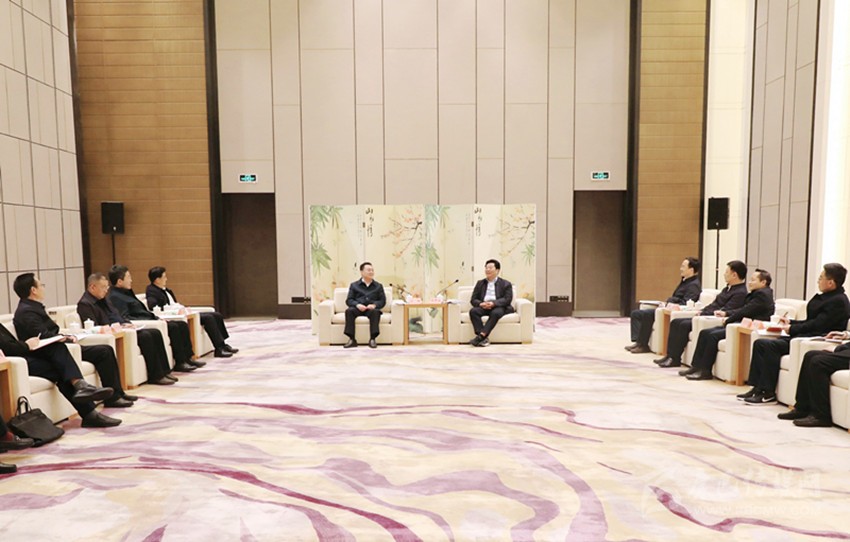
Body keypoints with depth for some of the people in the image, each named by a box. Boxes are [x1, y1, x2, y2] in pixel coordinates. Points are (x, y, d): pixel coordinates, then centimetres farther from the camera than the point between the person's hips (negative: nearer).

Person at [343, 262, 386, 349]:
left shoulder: (378, 286, 21)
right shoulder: (354, 285, 20)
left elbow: (383, 300, 10)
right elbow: (349, 300, 9)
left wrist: (374, 305, -12)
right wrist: (357, 304, -13)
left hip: (371, 308, 0)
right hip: (358, 308, 0)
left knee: (375, 312, -36)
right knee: (349, 311, -33)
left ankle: (372, 339, -36)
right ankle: (352, 339, -33)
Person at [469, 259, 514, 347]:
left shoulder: (506, 284, 10)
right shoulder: (480, 283, 20)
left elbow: (507, 299, -4)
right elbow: (473, 299, 12)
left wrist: (493, 303, -21)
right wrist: (480, 303, -13)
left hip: (498, 307, -3)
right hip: (483, 307, 3)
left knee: (496, 313, -38)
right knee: (473, 311, -29)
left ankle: (481, 336, -43)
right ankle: (484, 339, -37)